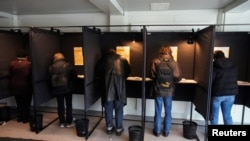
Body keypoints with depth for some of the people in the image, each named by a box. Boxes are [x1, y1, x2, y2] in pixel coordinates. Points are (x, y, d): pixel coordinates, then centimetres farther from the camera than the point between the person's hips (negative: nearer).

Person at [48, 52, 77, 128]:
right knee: (69, 105, 9)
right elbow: (74, 76, -6)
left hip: (57, 90, 2)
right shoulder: (67, 65, -8)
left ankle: (62, 122, 20)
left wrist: (52, 88, 13)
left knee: (60, 106, 12)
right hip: (68, 88, -2)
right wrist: (71, 83, 13)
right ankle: (69, 122, 14)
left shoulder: (51, 67, -2)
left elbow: (50, 79, 0)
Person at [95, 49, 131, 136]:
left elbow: (97, 71, 7)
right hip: (119, 88, 0)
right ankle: (119, 129, 20)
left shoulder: (104, 59, 5)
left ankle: (109, 128, 24)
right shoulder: (122, 60, 7)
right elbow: (128, 71, 10)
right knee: (119, 110, 10)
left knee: (108, 110, 12)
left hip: (107, 88, 0)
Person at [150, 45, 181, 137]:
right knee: (168, 111, 15)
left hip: (158, 90, 0)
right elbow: (178, 78, -5)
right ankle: (166, 131, 26)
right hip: (169, 91, 1)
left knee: (158, 111, 12)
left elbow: (152, 75, -6)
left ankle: (157, 131, 23)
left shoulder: (155, 62, -10)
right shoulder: (174, 63, -9)